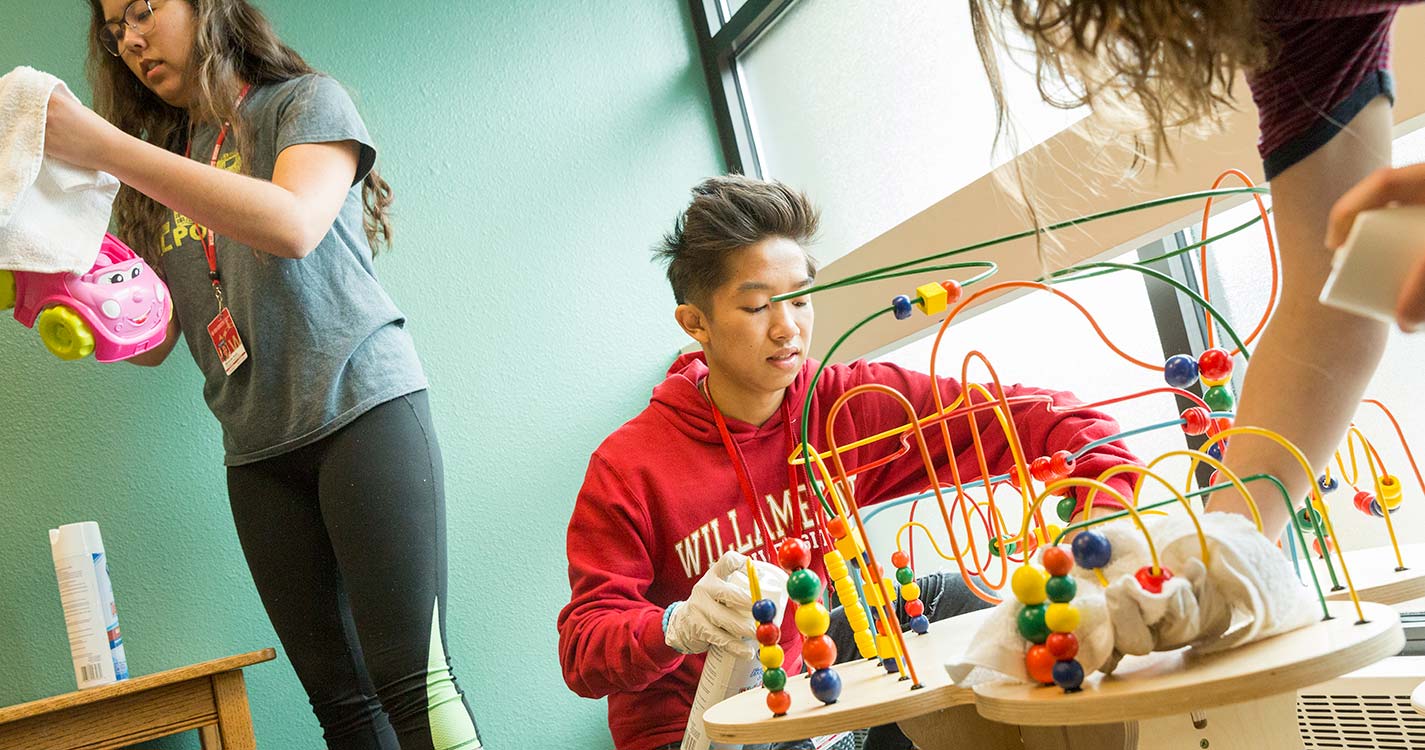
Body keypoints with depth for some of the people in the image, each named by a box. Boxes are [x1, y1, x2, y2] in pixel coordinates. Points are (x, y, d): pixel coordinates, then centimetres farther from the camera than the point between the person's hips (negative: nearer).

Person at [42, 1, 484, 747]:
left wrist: (107, 147, -18)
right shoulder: (162, 164, 19)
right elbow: (151, 340, 15)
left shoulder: (305, 100, 4)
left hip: (363, 405, -5)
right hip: (258, 447, 5)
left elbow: (293, 226, -17)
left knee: (412, 680, -12)